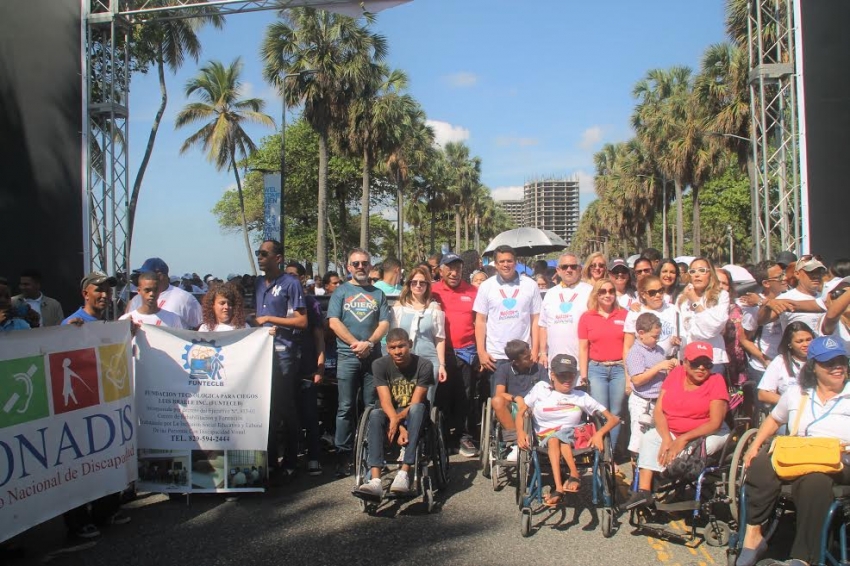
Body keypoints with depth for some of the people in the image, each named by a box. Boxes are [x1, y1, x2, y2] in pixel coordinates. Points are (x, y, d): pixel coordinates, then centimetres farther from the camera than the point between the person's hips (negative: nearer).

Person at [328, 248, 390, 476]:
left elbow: (384, 323, 6)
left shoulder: (378, 293, 14)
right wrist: (355, 343, -12)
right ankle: (343, 455, 3)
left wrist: (369, 343, -11)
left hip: (373, 356, 2)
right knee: (346, 407, -1)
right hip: (347, 356, -2)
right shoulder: (341, 291, 8)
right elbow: (334, 322, -2)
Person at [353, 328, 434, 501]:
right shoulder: (380, 365, -10)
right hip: (389, 416, 1)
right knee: (375, 414, -33)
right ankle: (375, 481, -47)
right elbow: (385, 401, -19)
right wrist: (400, 427, -34)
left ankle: (404, 473, -41)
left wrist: (397, 420, -36)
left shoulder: (424, 365, -13)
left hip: (414, 418, -1)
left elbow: (415, 403, -19)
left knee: (417, 408, -35)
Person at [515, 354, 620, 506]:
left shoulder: (581, 397, 10)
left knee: (556, 438, -34)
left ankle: (558, 488, -39)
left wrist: (599, 433, -14)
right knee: (553, 440, -35)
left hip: (573, 439, 0)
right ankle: (575, 476, -42)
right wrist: (520, 432, -18)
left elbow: (613, 419, 7)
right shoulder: (541, 388, 9)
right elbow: (521, 412, 3)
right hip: (545, 440, 0)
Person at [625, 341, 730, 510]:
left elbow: (715, 422, -17)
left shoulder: (716, 381, -11)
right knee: (649, 438, -20)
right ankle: (644, 490, -25)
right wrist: (667, 439, -20)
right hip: (671, 432, 4)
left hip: (707, 433, -4)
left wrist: (683, 440, -25)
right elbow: (658, 410, -4)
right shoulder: (675, 374, 0)